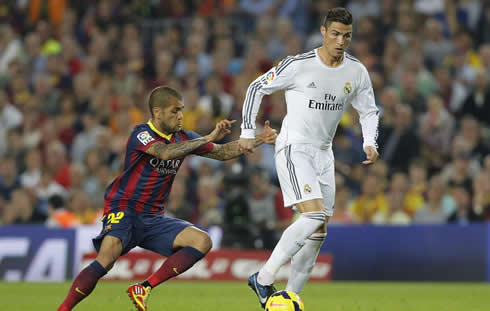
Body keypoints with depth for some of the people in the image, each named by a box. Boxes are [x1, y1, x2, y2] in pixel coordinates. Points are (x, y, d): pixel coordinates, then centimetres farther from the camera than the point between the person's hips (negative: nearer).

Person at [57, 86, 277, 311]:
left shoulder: (182, 138, 9)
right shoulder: (141, 134, -11)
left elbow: (223, 152, 14)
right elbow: (165, 152, -31)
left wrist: (258, 140, 1)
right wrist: (207, 139, -29)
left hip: (153, 218, 7)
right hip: (123, 210, -7)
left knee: (202, 241, -13)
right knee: (106, 260, -31)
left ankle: (145, 288, -13)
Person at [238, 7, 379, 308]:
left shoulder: (357, 72, 1)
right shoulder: (298, 65, -13)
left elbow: (369, 111, 14)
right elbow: (257, 87, -3)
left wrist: (370, 143, -4)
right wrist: (248, 132, -7)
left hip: (323, 153, 7)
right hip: (294, 148, -7)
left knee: (318, 232, 6)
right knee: (314, 215, -24)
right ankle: (264, 278, -17)